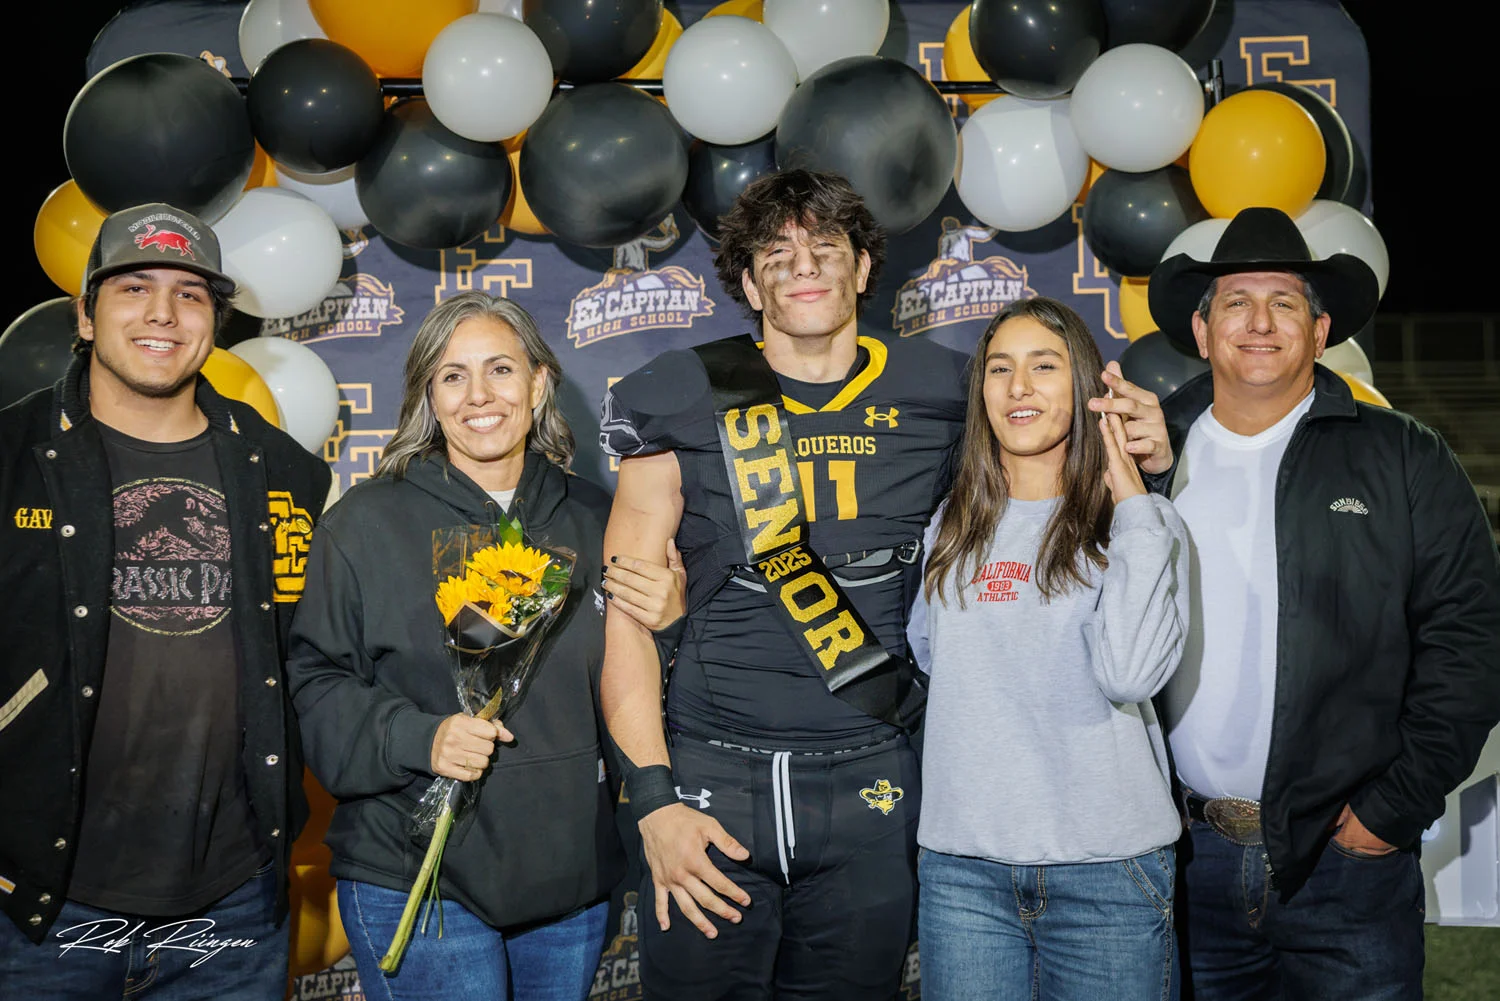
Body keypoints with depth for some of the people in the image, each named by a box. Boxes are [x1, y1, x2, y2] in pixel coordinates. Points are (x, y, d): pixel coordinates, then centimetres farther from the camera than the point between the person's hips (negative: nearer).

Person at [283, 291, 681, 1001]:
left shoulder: (595, 520, 6)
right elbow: (316, 687, -6)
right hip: (415, 880, -4)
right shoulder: (366, 522, -5)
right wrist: (419, 739, -22)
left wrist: (669, 624, -9)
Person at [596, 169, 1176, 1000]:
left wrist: (1141, 454, -5)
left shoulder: (938, 395, 2)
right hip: (712, 776, -1)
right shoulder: (687, 402, -1)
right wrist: (652, 799, -9)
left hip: (869, 785, 1)